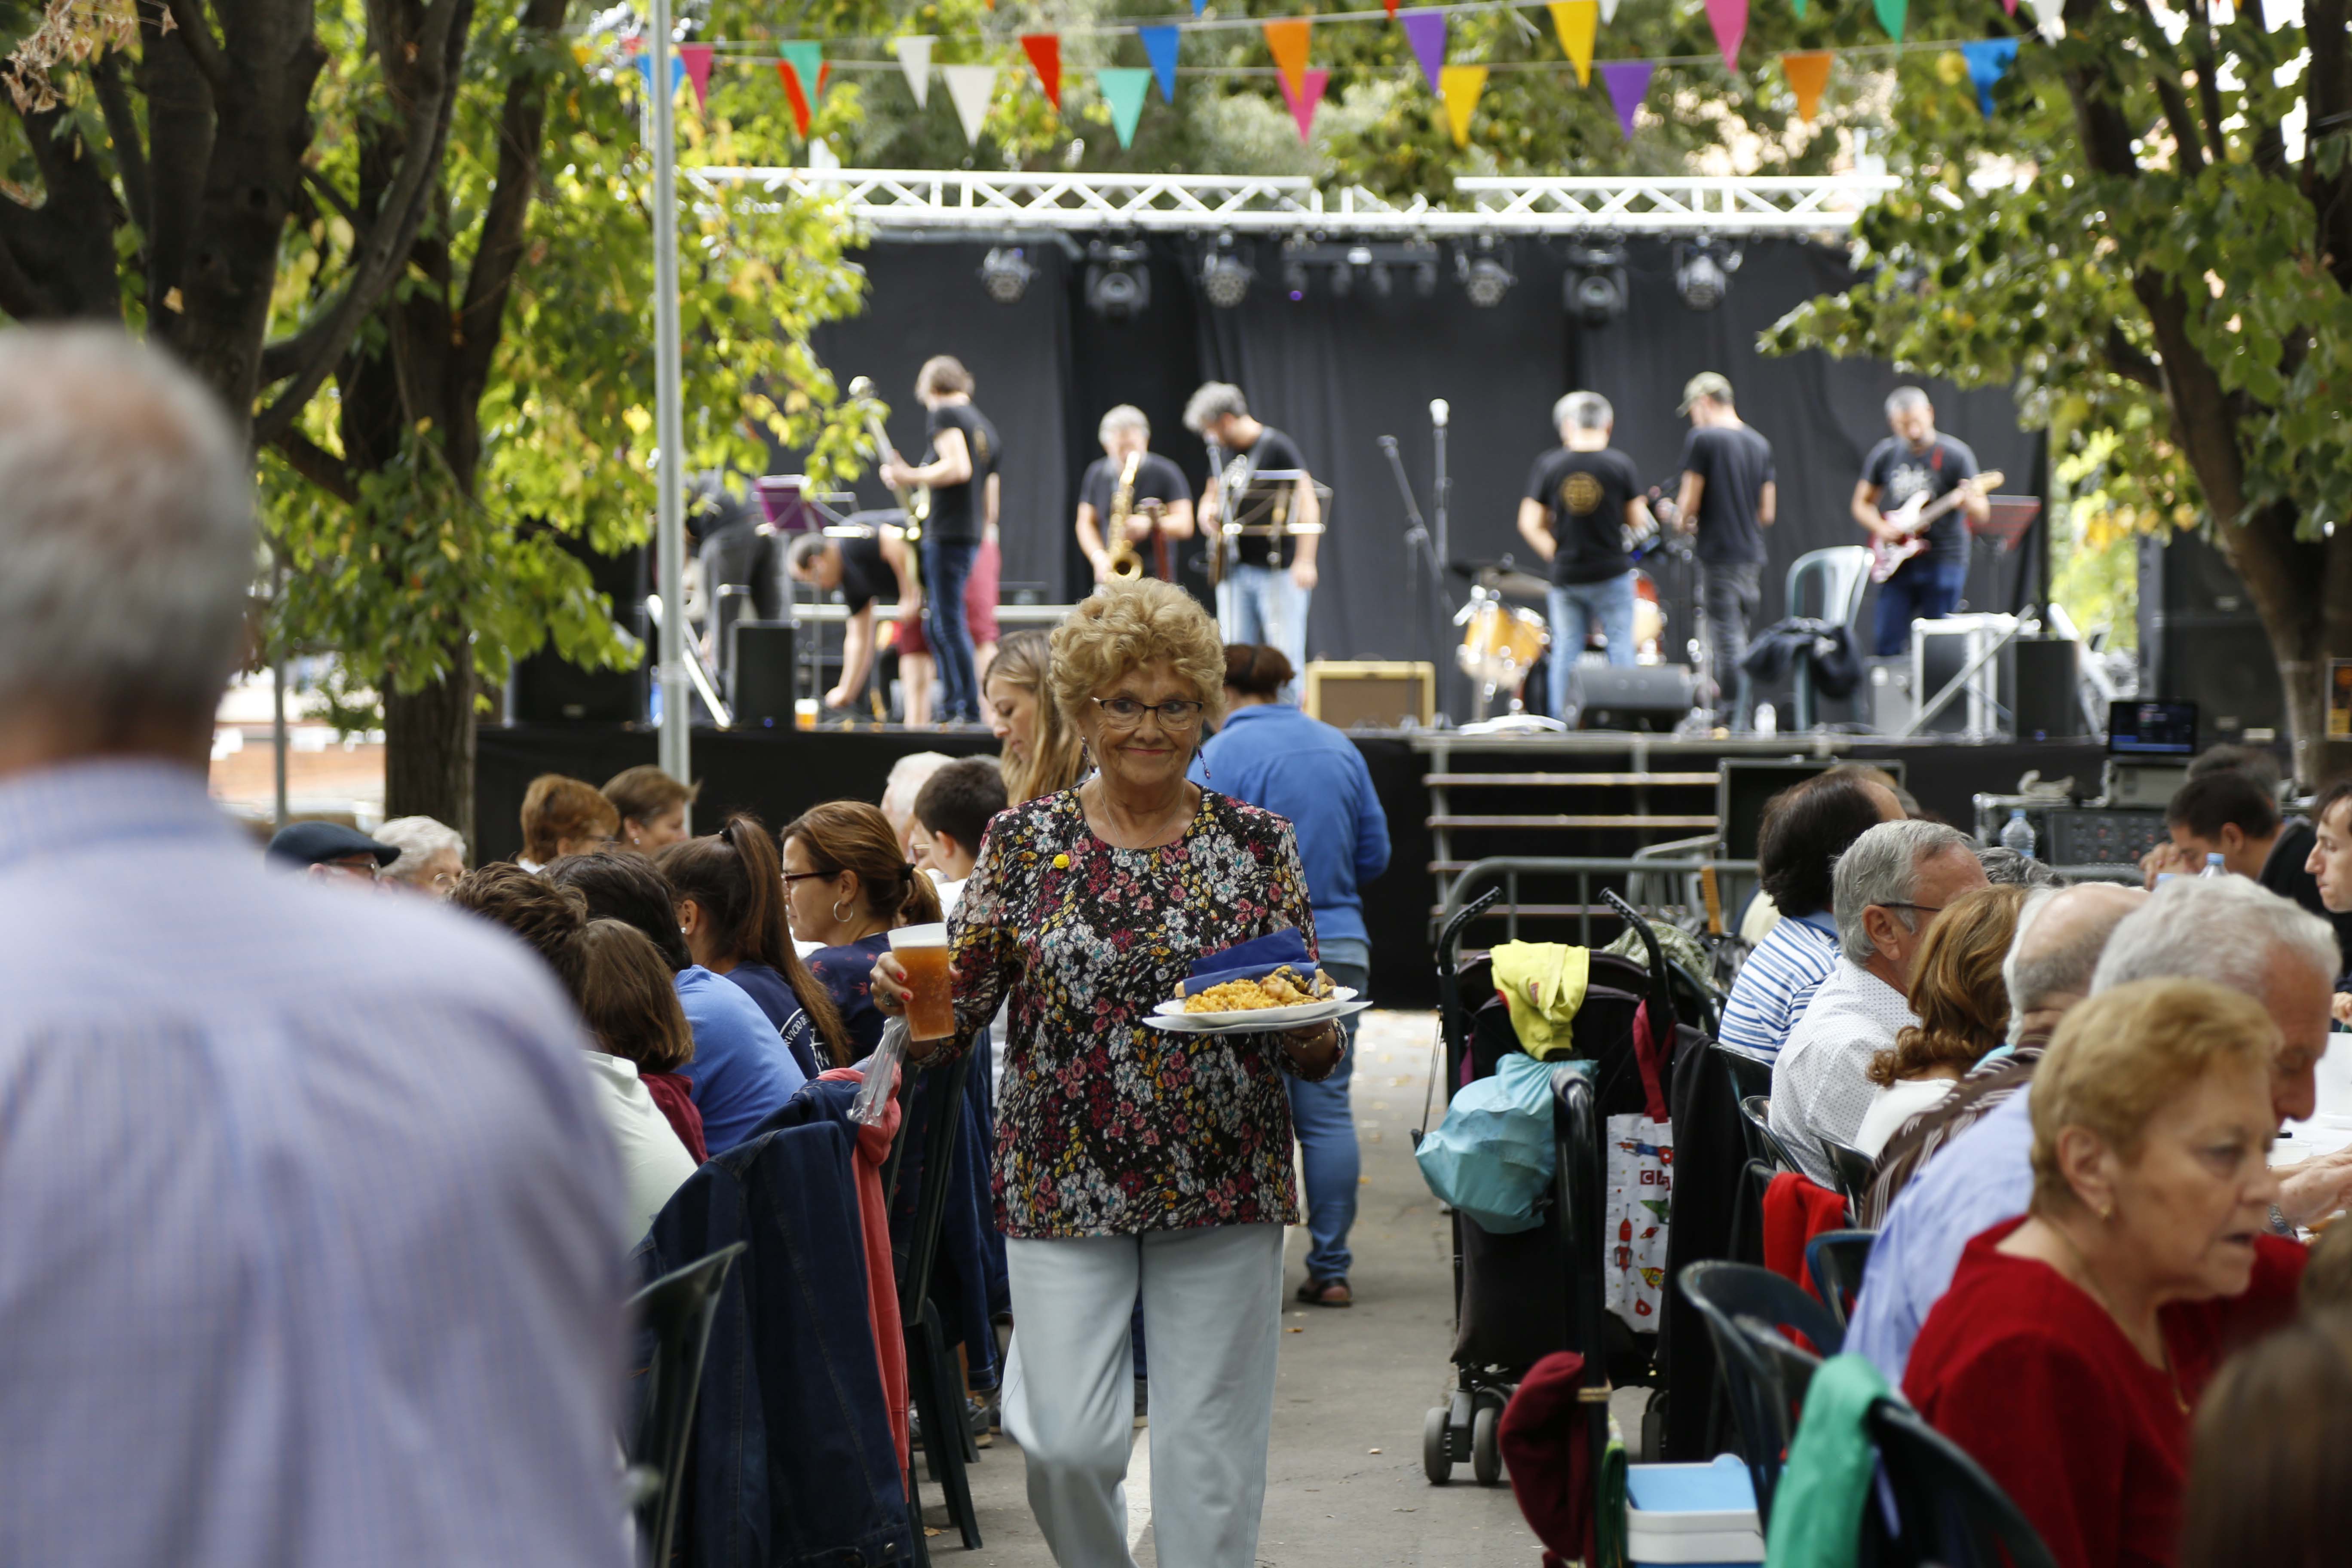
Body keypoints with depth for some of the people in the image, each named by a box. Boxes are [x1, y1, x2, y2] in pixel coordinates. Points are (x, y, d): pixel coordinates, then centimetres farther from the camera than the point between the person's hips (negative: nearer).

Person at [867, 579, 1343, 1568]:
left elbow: (1314, 1046, 5)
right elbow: (953, 1022, 2)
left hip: (1223, 1187, 0)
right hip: (1064, 1185, 0)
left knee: (1211, 1449, 2)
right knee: (1066, 1443, -5)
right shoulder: (1025, 842, 2)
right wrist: (905, 998, -19)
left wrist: (1312, 1037, -17)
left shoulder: (1258, 844, 3)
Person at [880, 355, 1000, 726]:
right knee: (937, 625, 14)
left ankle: (971, 710, -14)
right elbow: (990, 500, 23)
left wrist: (910, 477, -14)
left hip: (947, 532, -9)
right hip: (973, 535, 9)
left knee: (949, 625, -10)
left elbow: (958, 468, -20)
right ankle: (949, 709, 13)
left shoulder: (944, 415, -5)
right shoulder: (985, 427, 22)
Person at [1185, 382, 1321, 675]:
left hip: (1278, 570, -7)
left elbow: (1308, 502, -13)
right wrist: (1209, 515, 1)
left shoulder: (1277, 447, -8)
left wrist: (1305, 561, -21)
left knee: (1285, 659, -8)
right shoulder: (1223, 452, 14)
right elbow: (1210, 498, 27)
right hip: (1235, 570, 7)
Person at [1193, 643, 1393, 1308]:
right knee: (1328, 1109, 7)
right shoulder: (1340, 748, 11)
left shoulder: (1220, 756, -7)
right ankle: (1331, 1270, 9)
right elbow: (1375, 854, 15)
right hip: (1339, 949, 5)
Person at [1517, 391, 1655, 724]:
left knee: (1565, 651, 8)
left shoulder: (1548, 466, -1)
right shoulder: (1620, 464, -6)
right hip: (1611, 574, -2)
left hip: (1565, 575, 2)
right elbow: (1639, 522, -1)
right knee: (1620, 649, 4)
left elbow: (1529, 525, 0)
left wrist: (1558, 556, 9)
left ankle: (1563, 721, 6)